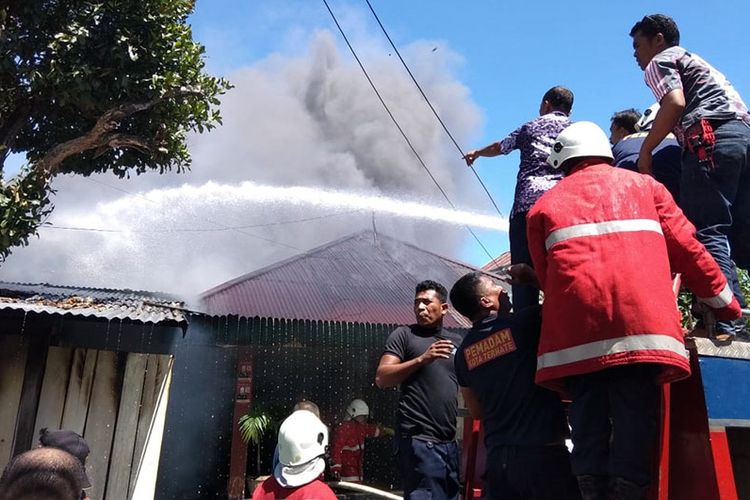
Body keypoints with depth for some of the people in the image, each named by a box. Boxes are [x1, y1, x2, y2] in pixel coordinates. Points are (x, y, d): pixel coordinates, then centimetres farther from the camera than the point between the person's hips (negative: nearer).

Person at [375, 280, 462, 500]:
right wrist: (422, 359, -16)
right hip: (419, 438, -5)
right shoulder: (404, 335, 2)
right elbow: (381, 378, -7)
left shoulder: (457, 341, 16)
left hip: (450, 440, 6)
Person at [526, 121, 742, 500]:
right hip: (641, 321, 0)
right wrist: (727, 305, 25)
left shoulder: (544, 205, 20)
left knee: (587, 418, 5)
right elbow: (687, 249, 16)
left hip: (574, 329, 1)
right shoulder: (644, 185, 21)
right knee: (634, 415, 0)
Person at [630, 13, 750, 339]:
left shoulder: (660, 61, 11)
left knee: (707, 230, -13)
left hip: (712, 137, -9)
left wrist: (644, 152, -3)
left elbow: (674, 103, -8)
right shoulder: (693, 61, 37)